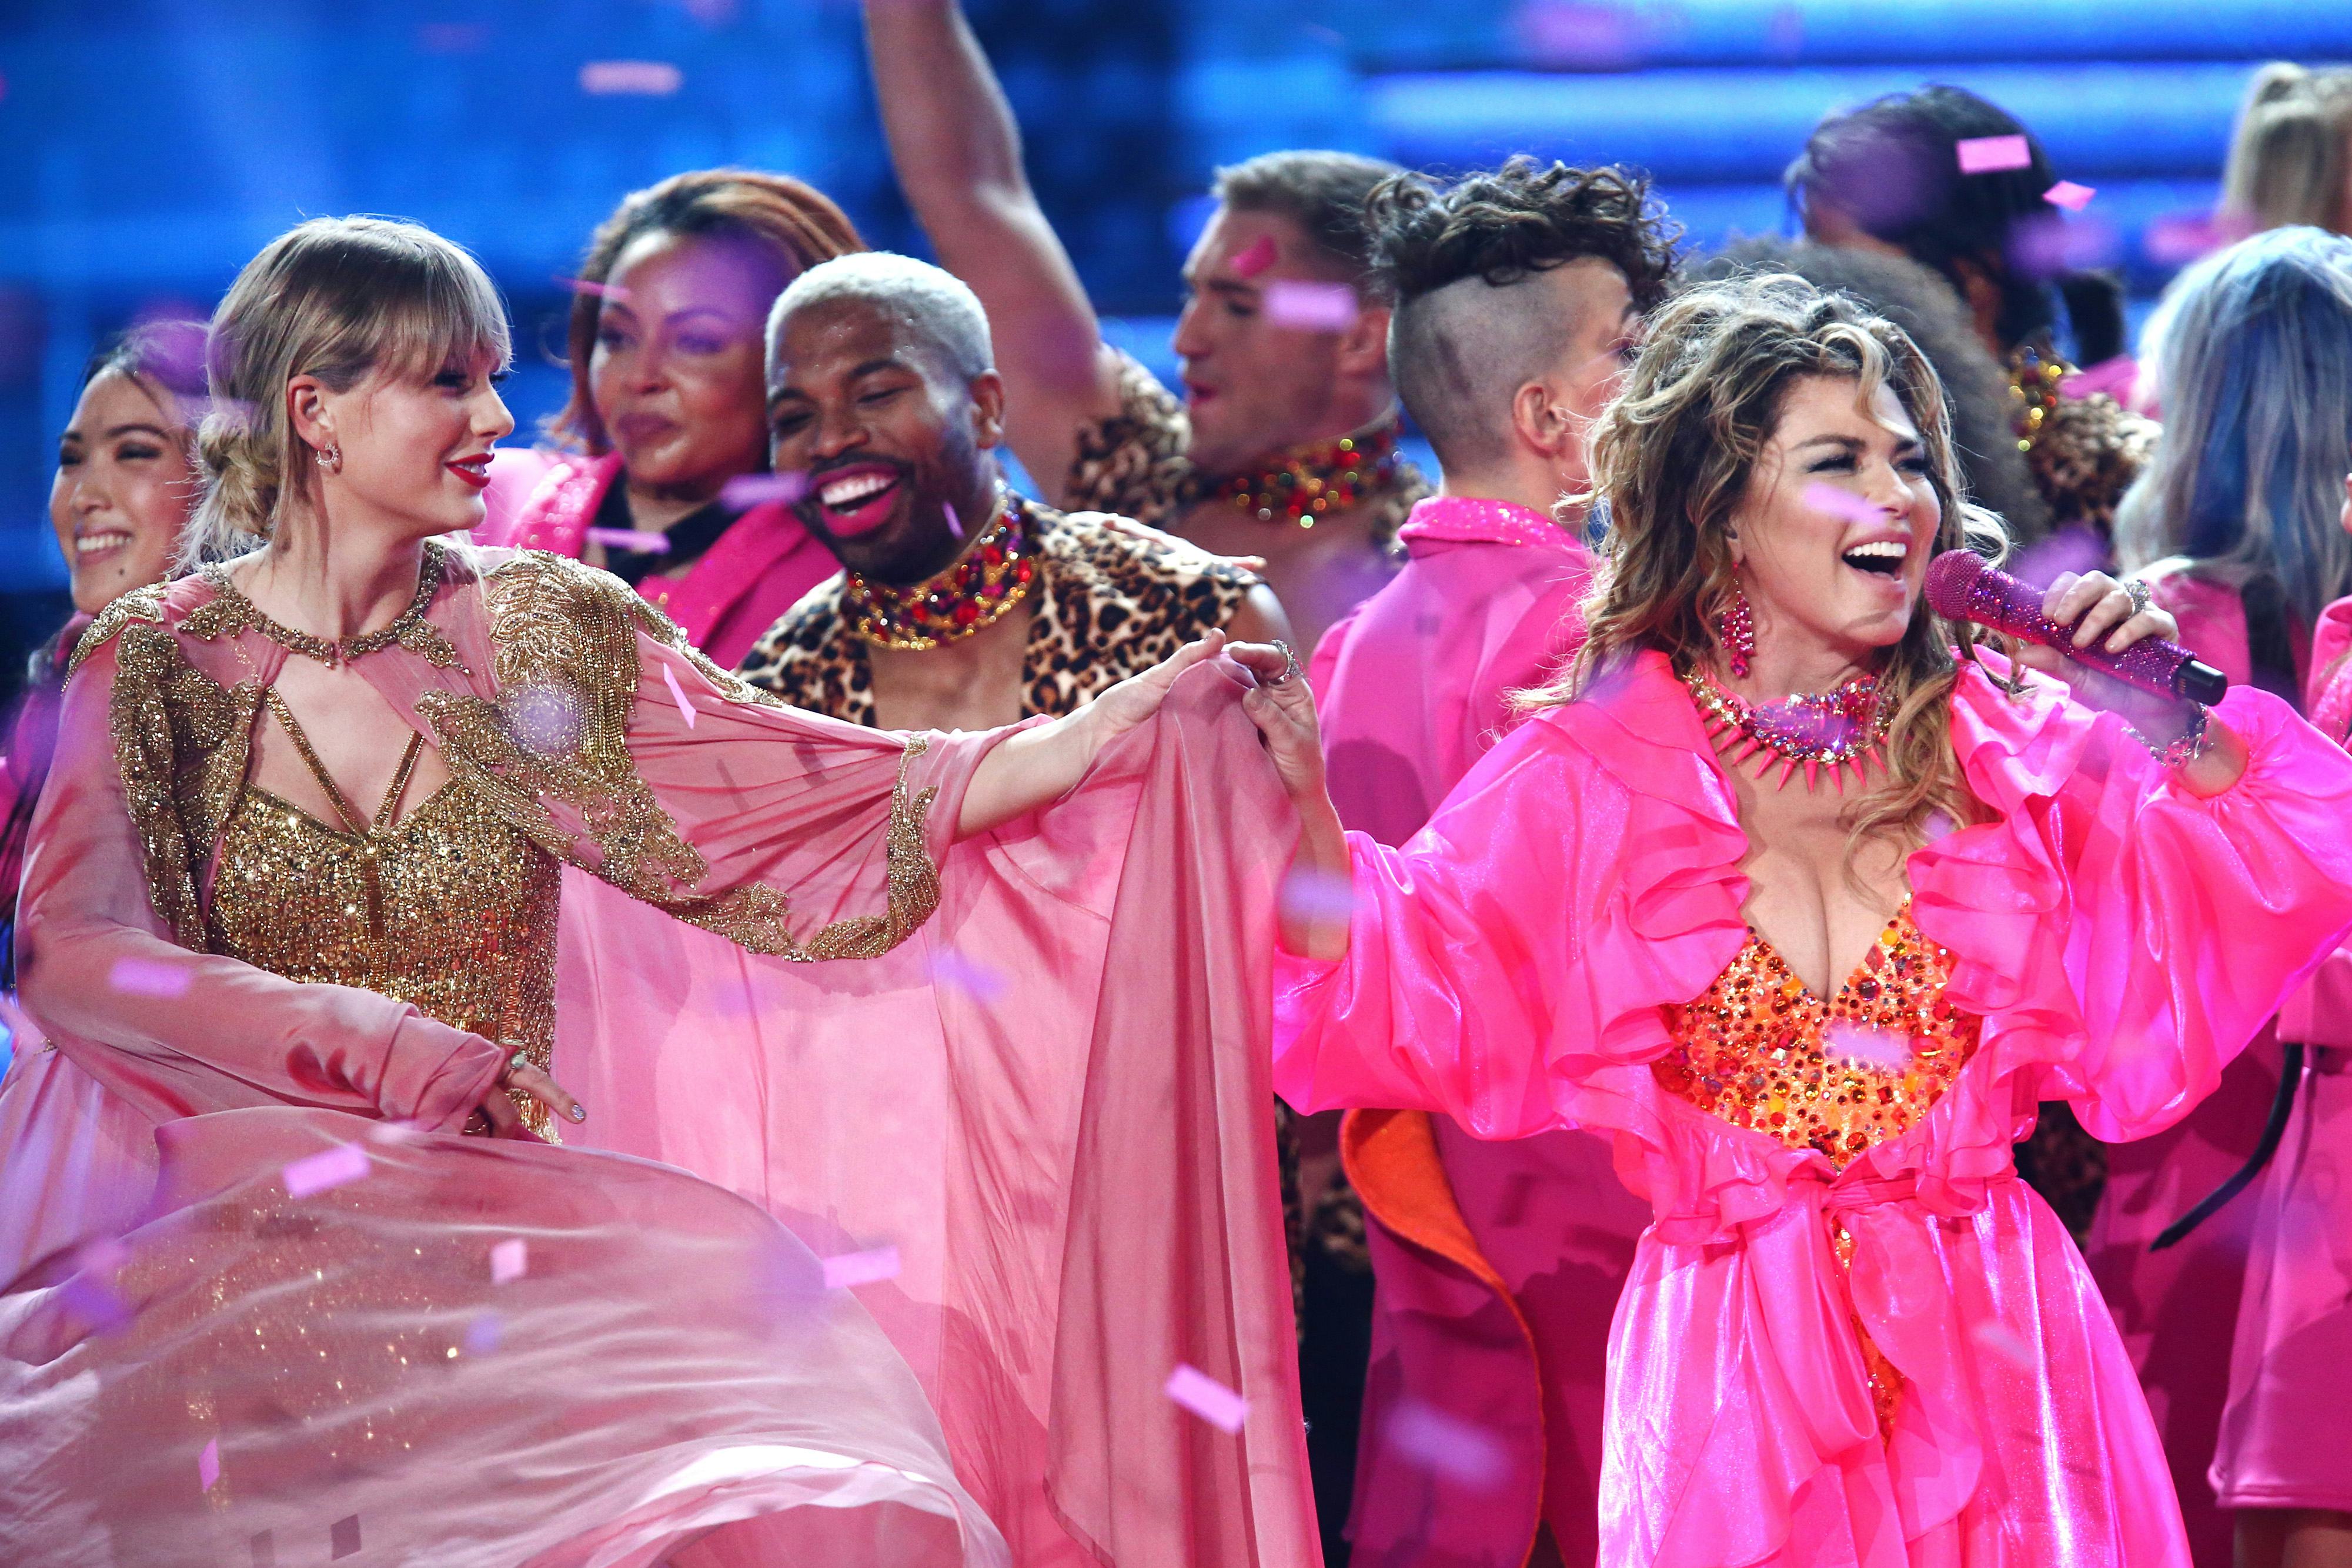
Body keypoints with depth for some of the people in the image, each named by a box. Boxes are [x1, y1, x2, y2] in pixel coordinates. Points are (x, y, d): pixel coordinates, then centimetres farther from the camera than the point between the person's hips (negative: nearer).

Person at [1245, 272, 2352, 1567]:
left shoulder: (2012, 742, 5)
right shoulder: (1588, 779, 0)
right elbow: (1415, 999, -3)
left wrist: (2176, 724, -3)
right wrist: (1305, 814, -15)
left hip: (1997, 1359, 2)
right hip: (1736, 1371, -1)